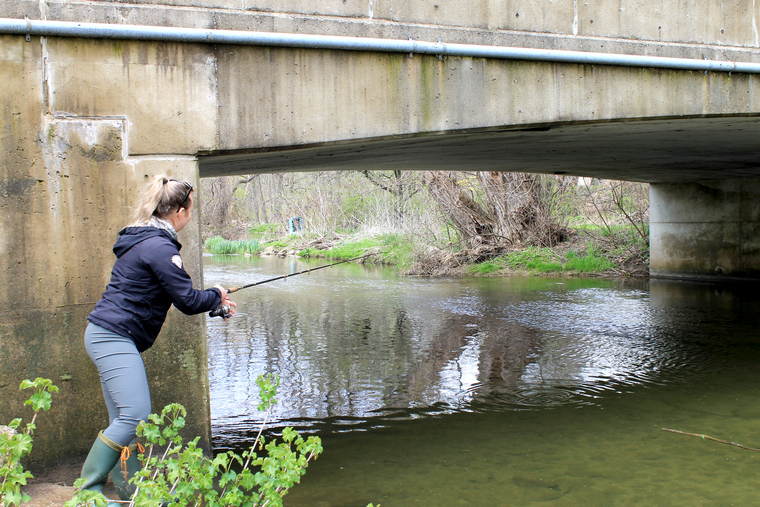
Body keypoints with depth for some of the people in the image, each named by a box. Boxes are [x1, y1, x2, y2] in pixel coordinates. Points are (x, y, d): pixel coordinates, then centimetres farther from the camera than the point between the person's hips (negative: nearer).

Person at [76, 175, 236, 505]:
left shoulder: (141, 240, 17)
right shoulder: (159, 247, -15)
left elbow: (175, 294, 26)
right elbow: (188, 301, -15)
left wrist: (213, 303, 24)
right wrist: (217, 296, 5)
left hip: (105, 336, 11)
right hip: (115, 338, -11)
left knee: (124, 421, 11)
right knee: (135, 415, -12)